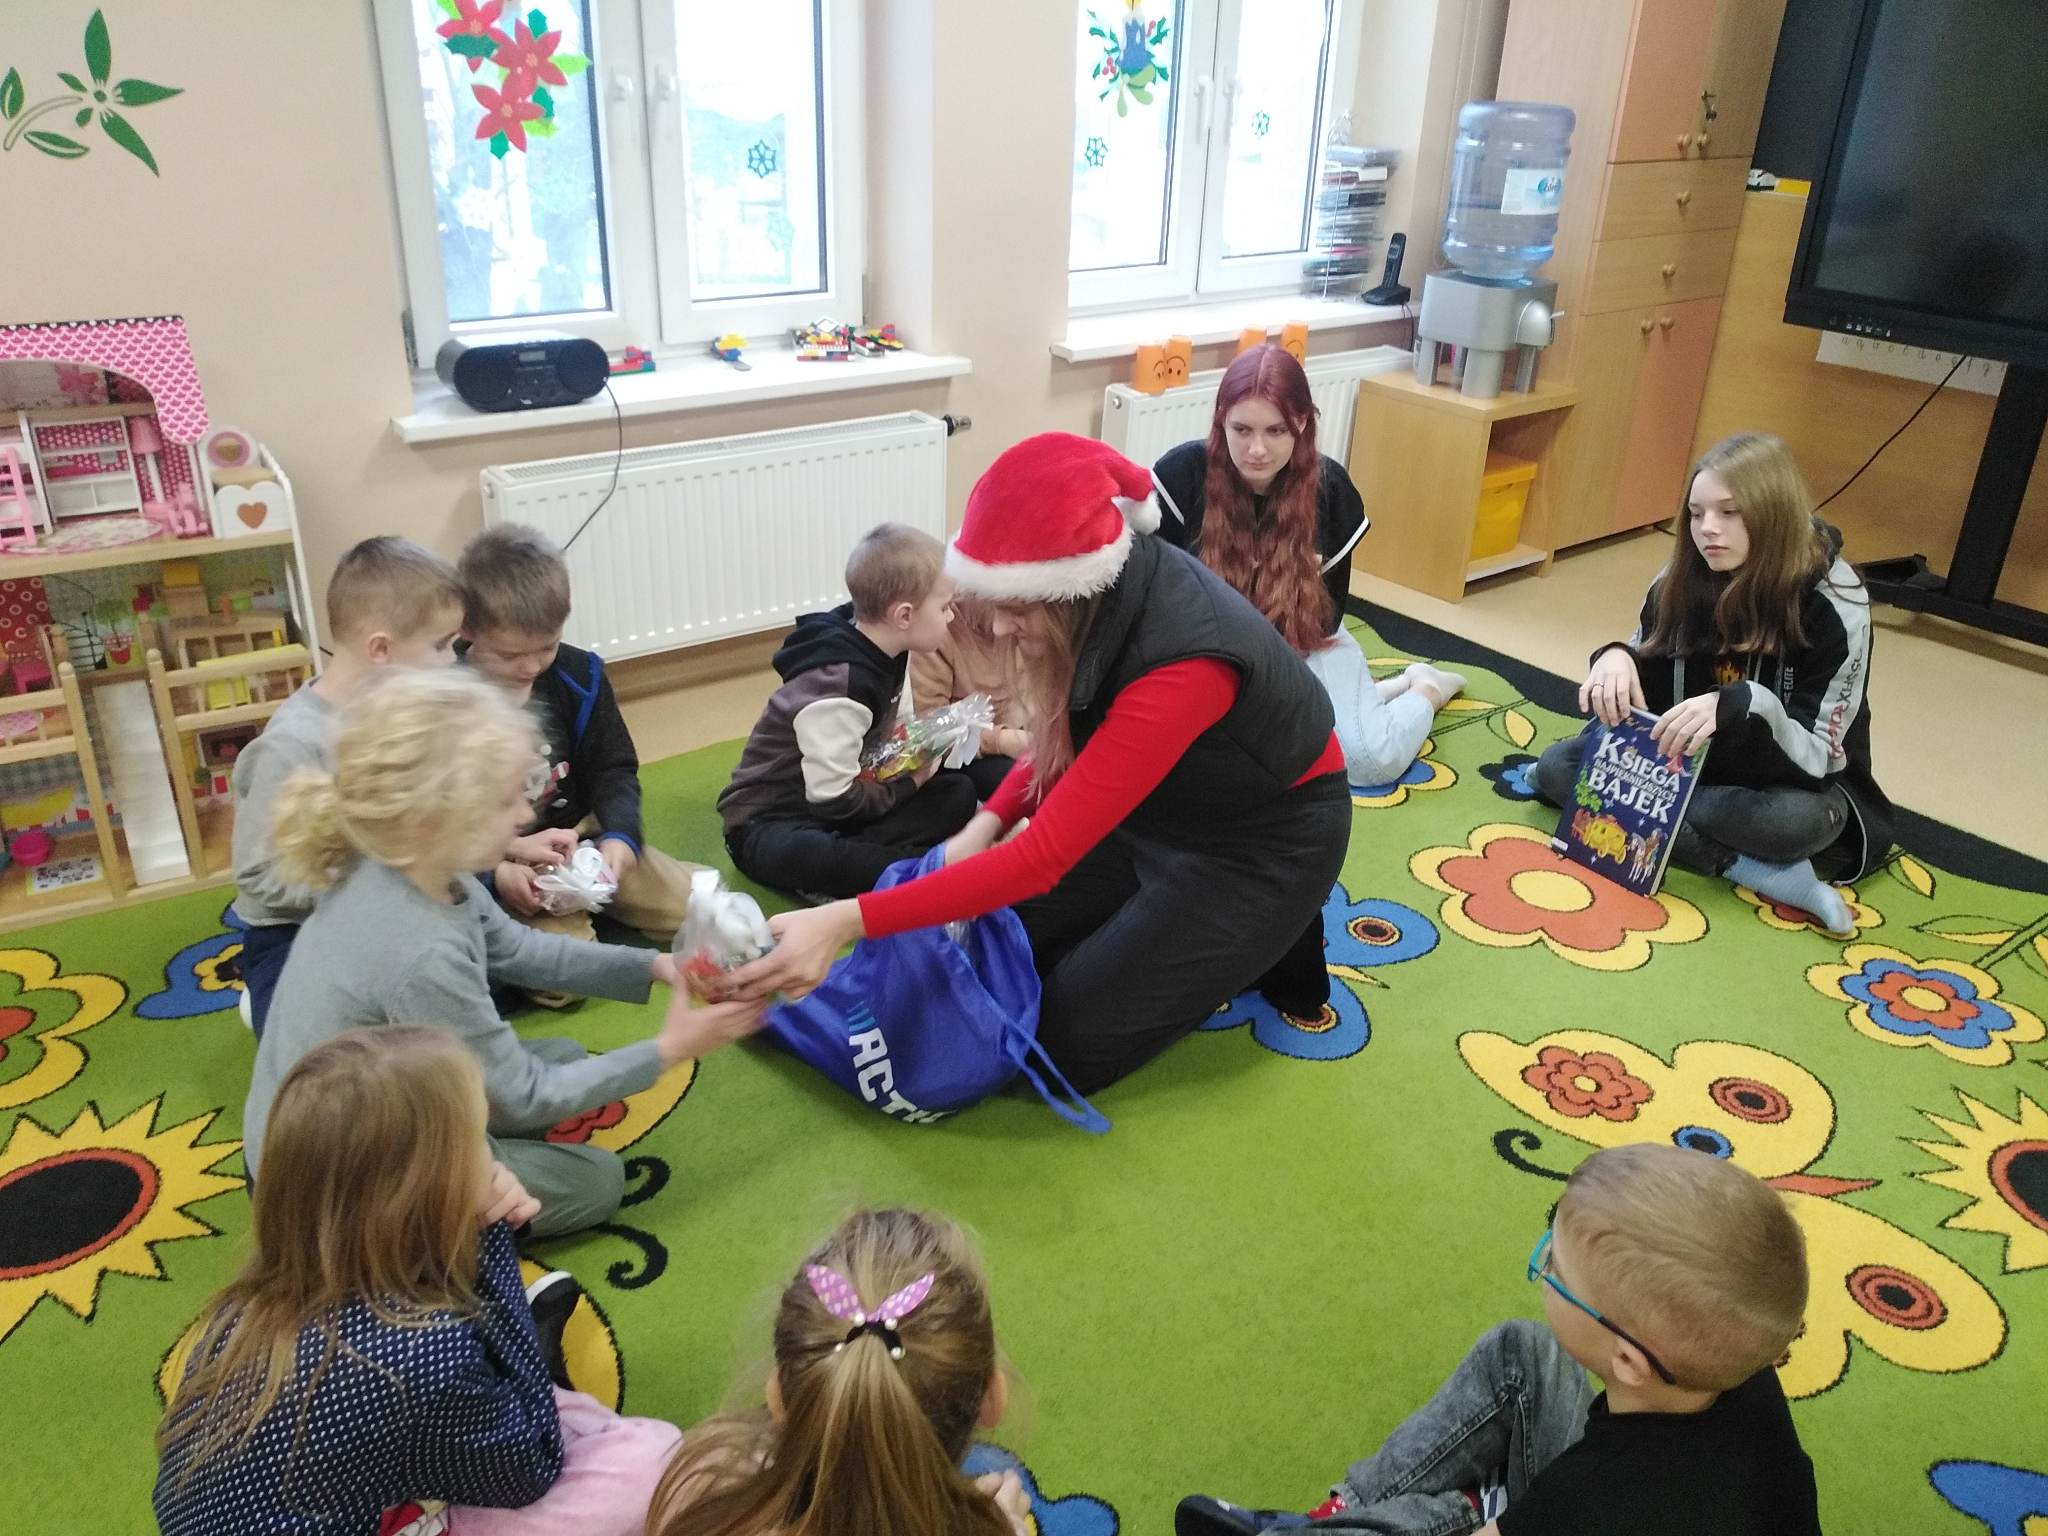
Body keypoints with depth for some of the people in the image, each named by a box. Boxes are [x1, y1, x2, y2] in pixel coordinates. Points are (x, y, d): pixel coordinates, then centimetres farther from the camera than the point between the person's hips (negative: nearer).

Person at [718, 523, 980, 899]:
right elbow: (834, 798, -26)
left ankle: (854, 861, -21)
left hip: (838, 802, 9)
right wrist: (910, 785, -12)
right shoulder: (836, 686, -28)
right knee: (804, 855, -43)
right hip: (771, 821, -9)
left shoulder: (881, 652, -1)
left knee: (957, 791, -6)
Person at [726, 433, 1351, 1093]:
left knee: (1071, 1045, -7)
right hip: (1158, 804, 7)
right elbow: (1069, 734, 4)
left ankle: (1265, 941, 8)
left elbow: (1045, 857, -40)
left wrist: (847, 921, -43)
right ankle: (1175, 925, 17)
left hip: (1265, 844, -7)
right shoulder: (1114, 592, -17)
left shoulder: (1180, 662, -39)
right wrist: (989, 820, -11)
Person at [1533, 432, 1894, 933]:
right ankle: (1745, 867, -23)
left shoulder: (1833, 606, -21)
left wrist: (1741, 706, -42)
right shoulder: (1682, 580, -9)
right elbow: (1647, 683, 0)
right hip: (1689, 760, 6)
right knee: (1556, 767, -18)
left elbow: (1816, 757, -23)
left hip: (1781, 782, -6)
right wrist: (1616, 659, -24)